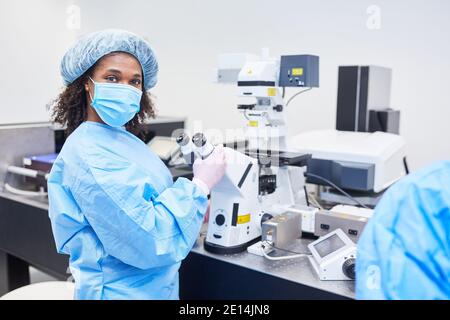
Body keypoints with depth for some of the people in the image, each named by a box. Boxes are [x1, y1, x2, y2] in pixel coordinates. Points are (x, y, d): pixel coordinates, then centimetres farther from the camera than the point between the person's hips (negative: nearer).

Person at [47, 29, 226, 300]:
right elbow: (151, 242, -27)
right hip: (124, 291, -9)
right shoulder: (90, 155, -25)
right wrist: (200, 185, -19)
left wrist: (196, 209, 2)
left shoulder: (122, 138, 3)